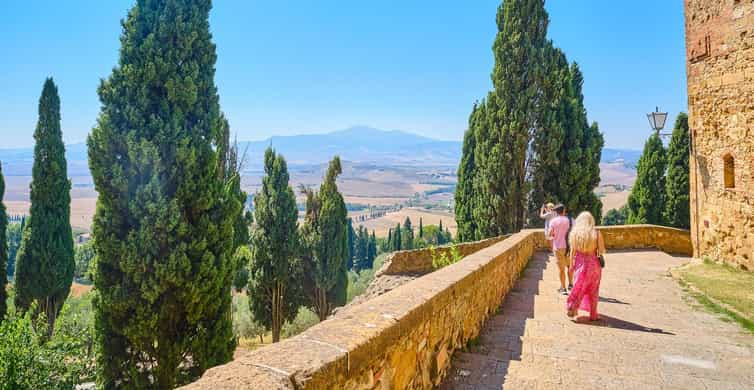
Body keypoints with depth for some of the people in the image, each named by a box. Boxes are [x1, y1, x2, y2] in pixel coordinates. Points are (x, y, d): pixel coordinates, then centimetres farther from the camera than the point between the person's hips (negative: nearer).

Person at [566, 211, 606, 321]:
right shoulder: (596, 233, -9)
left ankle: (572, 309, 14)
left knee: (579, 287, 16)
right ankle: (593, 315, 19)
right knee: (593, 290, 11)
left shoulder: (575, 233, -5)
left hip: (580, 263, 1)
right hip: (593, 263, -1)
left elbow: (572, 251, -2)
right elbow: (602, 251, -7)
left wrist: (571, 265, 7)